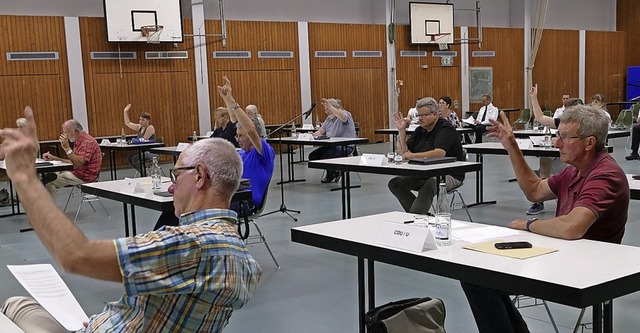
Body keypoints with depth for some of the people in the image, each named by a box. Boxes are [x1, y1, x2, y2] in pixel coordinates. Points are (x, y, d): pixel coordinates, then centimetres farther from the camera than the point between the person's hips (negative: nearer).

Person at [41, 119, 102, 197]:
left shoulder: (87, 142, -17)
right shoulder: (79, 141, 16)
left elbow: (78, 164, -27)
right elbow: (73, 162, 20)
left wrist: (67, 148, -30)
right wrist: (53, 158, 14)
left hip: (84, 176, -11)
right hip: (76, 172, 11)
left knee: (48, 180, -14)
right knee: (47, 177, 7)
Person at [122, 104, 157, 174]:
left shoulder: (150, 128, -10)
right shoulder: (140, 127, 13)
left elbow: (144, 140, -14)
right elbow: (128, 123, 17)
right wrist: (125, 111, 13)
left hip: (151, 152, -8)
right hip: (143, 151, 8)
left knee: (135, 158, -26)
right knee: (129, 158, -11)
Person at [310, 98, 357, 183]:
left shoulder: (346, 114, -9)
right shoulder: (329, 119, 16)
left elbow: (343, 117, -35)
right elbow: (320, 132, 14)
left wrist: (329, 106, -42)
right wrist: (313, 135, -9)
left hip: (345, 146, -8)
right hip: (331, 146, 9)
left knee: (325, 157, -30)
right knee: (312, 156, -6)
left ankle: (331, 174, 3)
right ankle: (331, 172, 11)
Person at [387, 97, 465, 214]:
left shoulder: (445, 129, -12)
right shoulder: (420, 131, 12)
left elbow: (440, 153, -29)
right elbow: (404, 153, 6)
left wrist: (413, 155, -31)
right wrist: (401, 130, -4)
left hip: (450, 175, -8)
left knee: (429, 186, -39)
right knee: (394, 183, -8)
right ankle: (420, 213, -8)